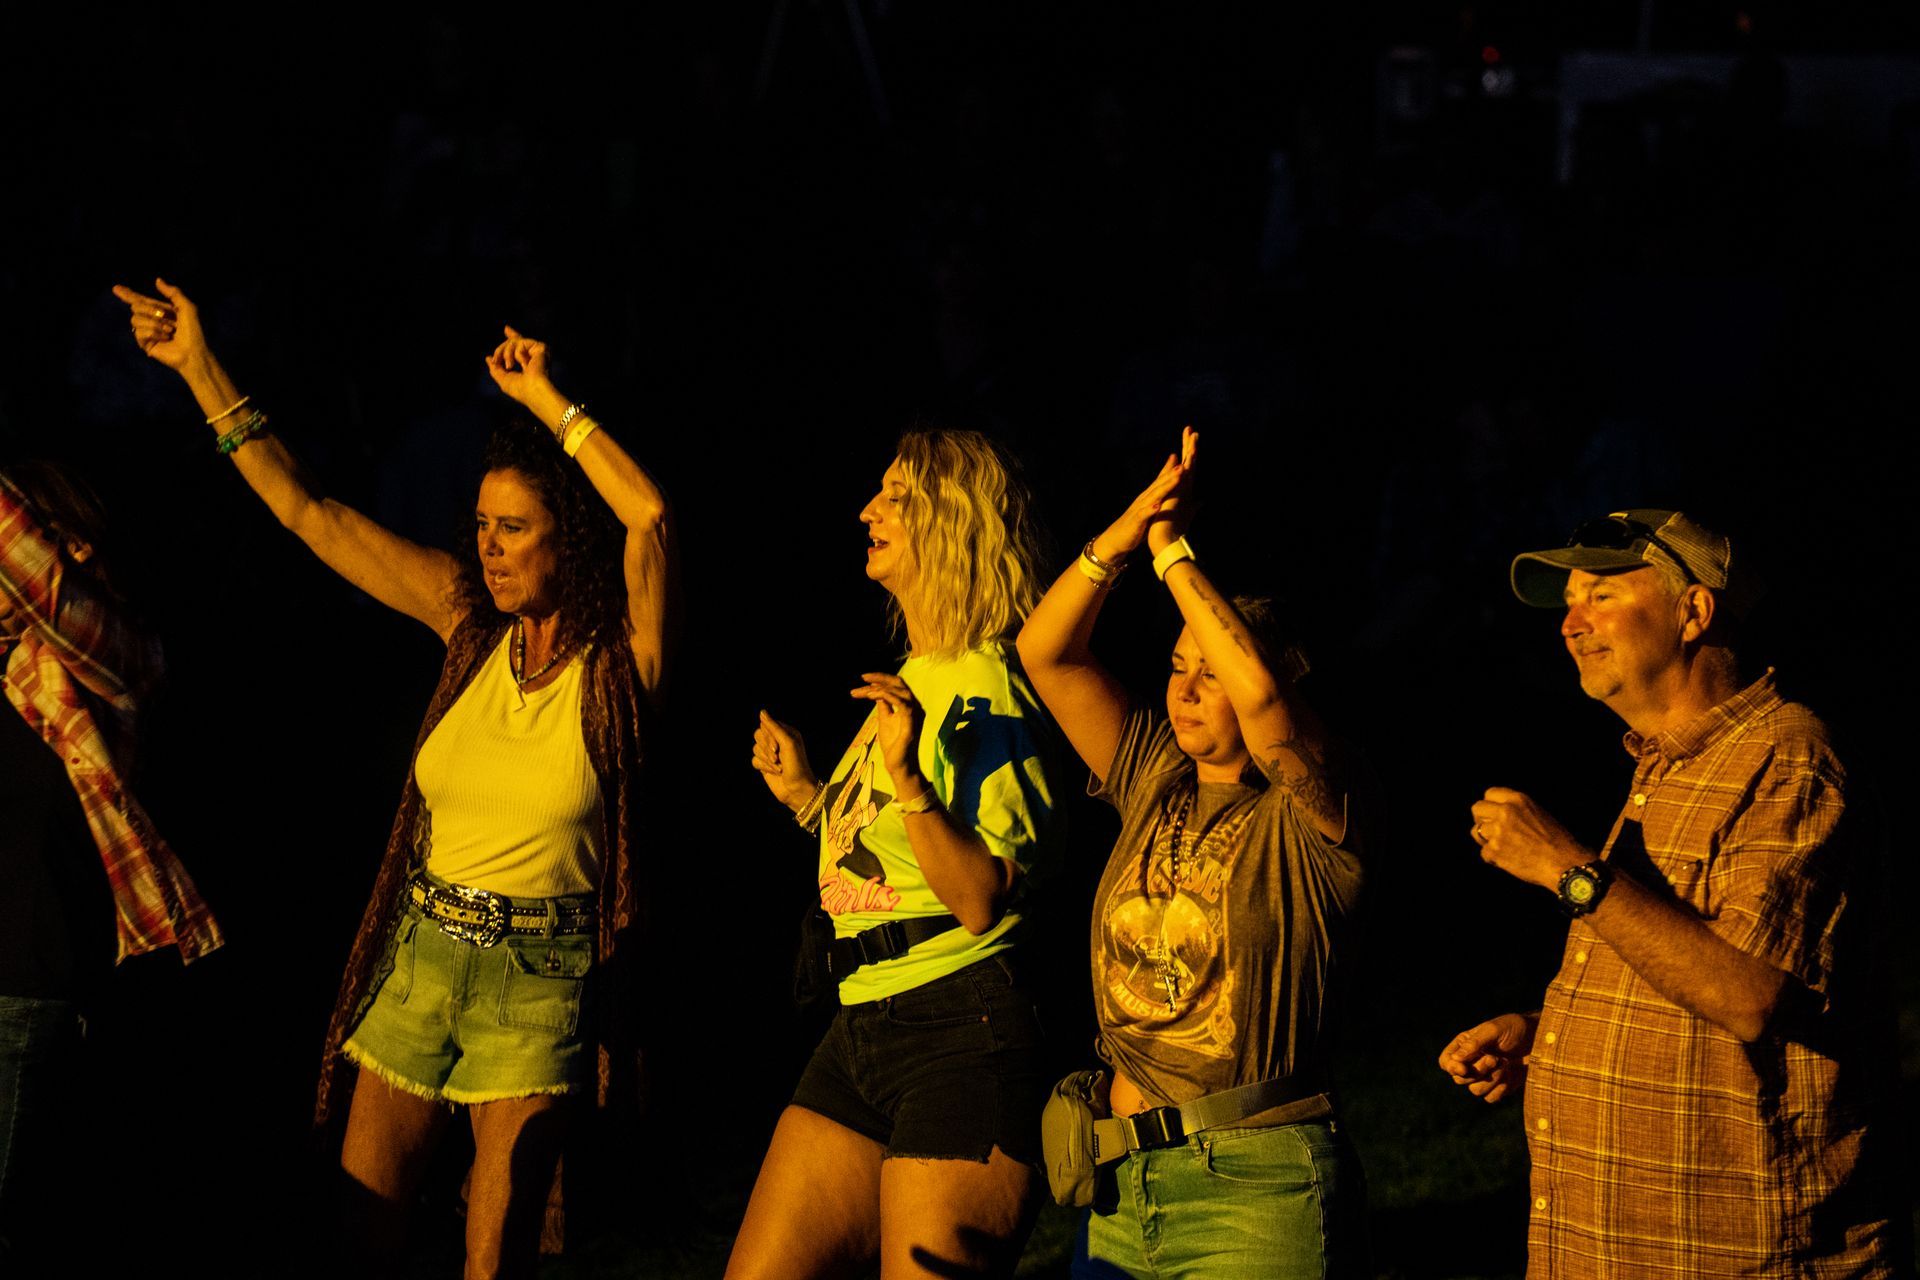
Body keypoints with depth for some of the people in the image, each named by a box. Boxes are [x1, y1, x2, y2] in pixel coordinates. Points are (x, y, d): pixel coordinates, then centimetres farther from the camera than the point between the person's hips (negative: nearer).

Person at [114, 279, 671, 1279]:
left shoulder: (620, 660, -8)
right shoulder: (472, 622, 4)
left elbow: (648, 514, -26)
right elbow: (307, 513, 5)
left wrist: (546, 402, -13)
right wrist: (198, 367, 2)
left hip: (538, 980, -4)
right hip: (422, 956, 4)